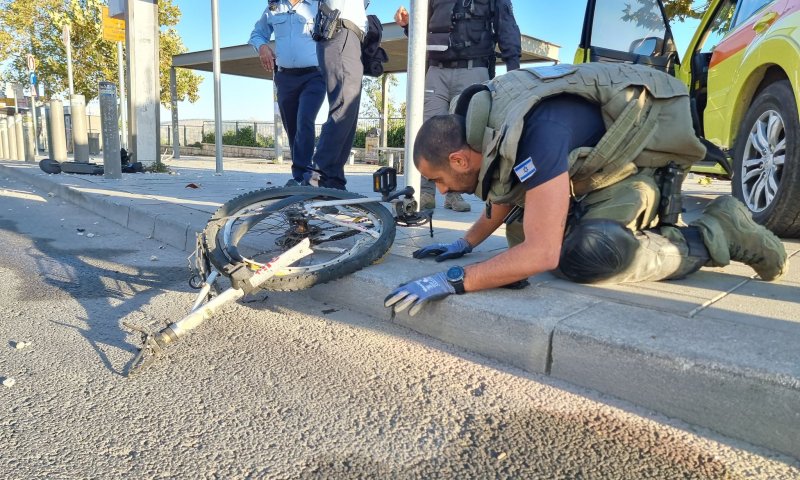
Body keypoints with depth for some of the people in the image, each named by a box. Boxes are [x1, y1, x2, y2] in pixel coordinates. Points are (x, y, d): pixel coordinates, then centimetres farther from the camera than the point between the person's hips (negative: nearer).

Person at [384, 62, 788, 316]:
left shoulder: (533, 132, -34)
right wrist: (464, 244, 8)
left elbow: (542, 254, -38)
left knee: (583, 256, -29)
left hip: (645, 159, -9)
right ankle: (641, 229, 16)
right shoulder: (487, 123, -6)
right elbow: (508, 192, 13)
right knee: (520, 233, 2)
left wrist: (452, 281, -38)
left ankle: (715, 235, -8)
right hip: (600, 164, 9)